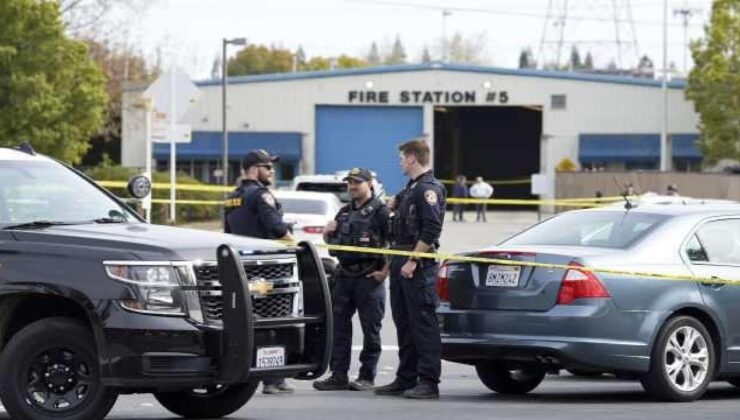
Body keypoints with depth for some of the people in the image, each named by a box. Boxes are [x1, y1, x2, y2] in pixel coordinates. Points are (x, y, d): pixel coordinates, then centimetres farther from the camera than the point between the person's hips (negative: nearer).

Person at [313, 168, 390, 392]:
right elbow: (333, 242, 28)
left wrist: (385, 271, -15)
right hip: (344, 276, 7)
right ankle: (339, 376, 9)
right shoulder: (344, 212, 17)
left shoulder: (380, 211, -5)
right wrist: (327, 234, 6)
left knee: (371, 329, -1)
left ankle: (367, 377, 3)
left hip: (369, 278, -7)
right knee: (339, 327, 5)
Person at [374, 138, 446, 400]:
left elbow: (431, 230, -20)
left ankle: (428, 382, -8)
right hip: (401, 263, 10)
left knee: (423, 322, -8)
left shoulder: (429, 189, -12)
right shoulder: (410, 189, 19)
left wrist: (412, 261, -22)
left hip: (419, 266, -10)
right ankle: (406, 379, 18)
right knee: (404, 323, 12)